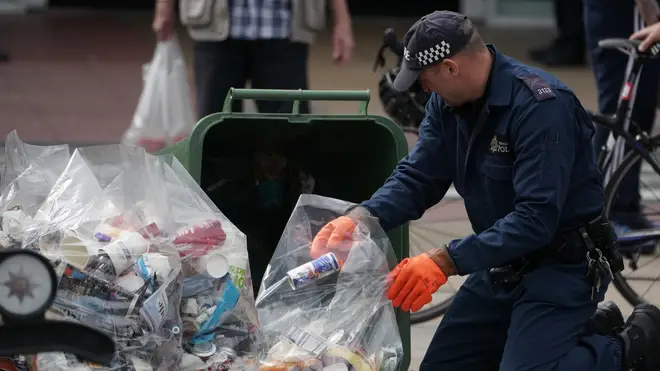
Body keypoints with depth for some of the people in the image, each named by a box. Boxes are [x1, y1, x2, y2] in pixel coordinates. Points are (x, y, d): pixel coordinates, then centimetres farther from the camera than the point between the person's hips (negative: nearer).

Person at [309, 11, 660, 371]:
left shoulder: (542, 106, -26)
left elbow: (536, 219, -32)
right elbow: (416, 178, -2)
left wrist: (445, 260, -37)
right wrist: (359, 217, -22)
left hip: (562, 264, -8)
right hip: (504, 263, 9)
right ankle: (587, 328, 21)